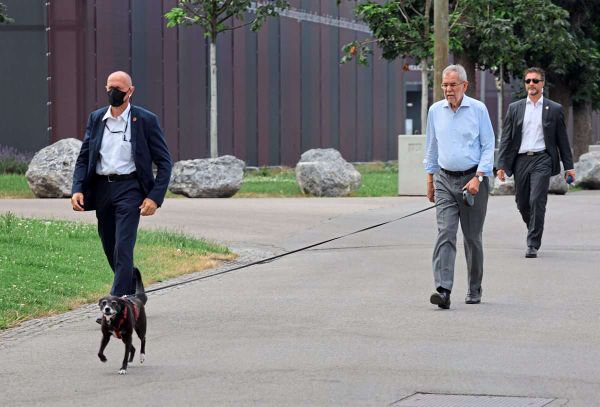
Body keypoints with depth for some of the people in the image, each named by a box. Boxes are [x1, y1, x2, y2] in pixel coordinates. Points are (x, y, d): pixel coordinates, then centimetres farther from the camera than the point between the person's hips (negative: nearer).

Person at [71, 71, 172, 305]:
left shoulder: (145, 120, -2)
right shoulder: (96, 119, 10)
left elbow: (164, 162, -1)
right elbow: (83, 158, 11)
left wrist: (155, 197, -12)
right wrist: (78, 189, -5)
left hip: (129, 188, -5)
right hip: (101, 188, 5)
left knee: (123, 248, -14)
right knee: (110, 250, 12)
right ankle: (134, 290, 35)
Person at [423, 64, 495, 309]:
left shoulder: (478, 109, -4)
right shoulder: (435, 111, 7)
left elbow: (488, 146, -4)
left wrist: (478, 178, -13)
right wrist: (430, 180, 15)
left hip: (472, 179, -2)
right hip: (445, 180, 2)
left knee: (472, 237, 6)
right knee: (445, 234, -12)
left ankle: (474, 290, 21)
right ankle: (443, 290, -22)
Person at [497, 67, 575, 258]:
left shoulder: (554, 109, 6)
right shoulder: (514, 108, 11)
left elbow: (562, 140, 9)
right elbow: (506, 139, 9)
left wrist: (569, 166, 5)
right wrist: (501, 165, 0)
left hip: (542, 159, -3)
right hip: (521, 160, 3)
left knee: (537, 201, -14)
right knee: (522, 204, 7)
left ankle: (533, 244, -10)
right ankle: (534, 231, 33)